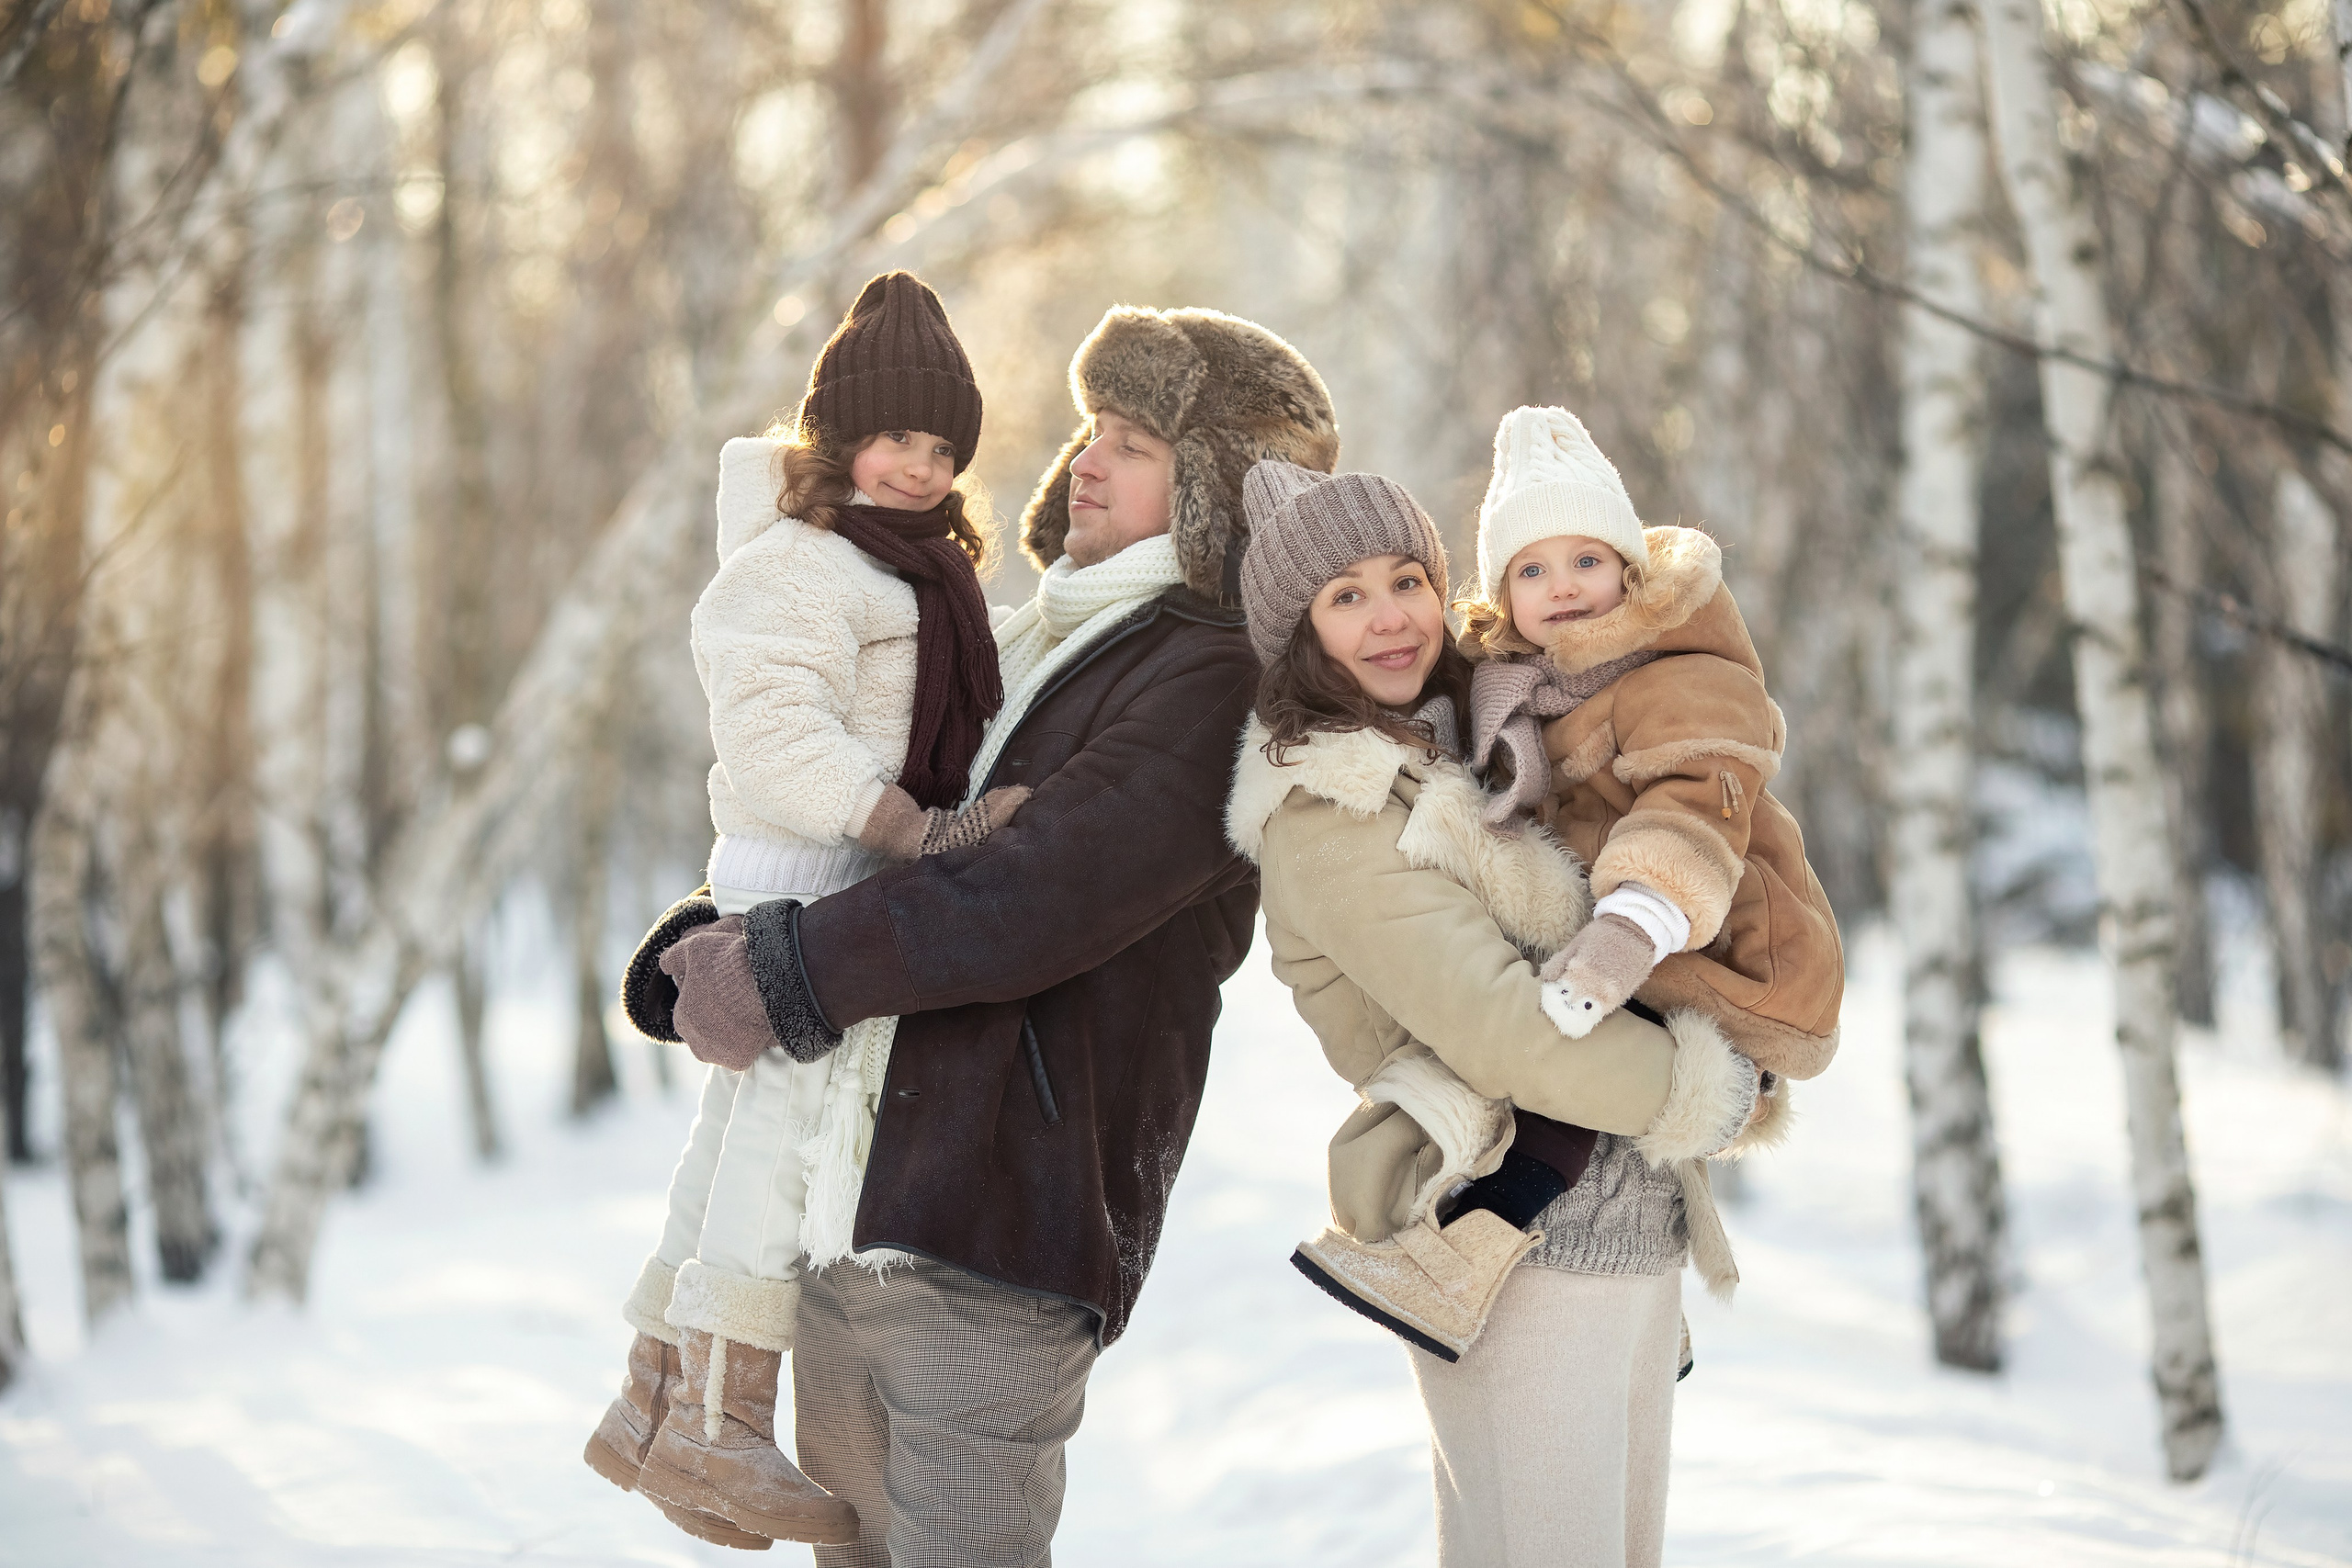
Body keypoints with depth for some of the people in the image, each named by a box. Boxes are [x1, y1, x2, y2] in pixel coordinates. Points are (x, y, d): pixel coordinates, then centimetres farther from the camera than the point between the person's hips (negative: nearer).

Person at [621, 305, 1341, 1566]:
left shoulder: (1214, 680, -12)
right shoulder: (1040, 644, 17)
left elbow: (1033, 895, -22)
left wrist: (786, 975, -15)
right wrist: (725, 931, 9)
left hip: (999, 1224, -9)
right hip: (854, 1184, 9)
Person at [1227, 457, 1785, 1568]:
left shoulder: (1450, 751, 15)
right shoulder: (1325, 817, -13)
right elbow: (1500, 1029, -19)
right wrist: (1719, 1097, -7)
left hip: (1634, 1229, 9)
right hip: (1521, 1249, -9)